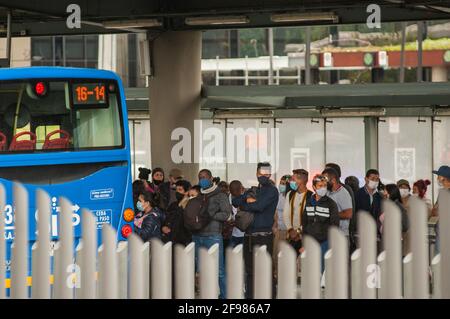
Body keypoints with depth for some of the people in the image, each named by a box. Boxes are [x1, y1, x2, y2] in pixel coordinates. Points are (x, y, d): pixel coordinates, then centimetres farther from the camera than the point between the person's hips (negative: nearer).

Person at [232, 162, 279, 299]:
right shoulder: (253, 191, 19)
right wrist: (247, 200, -7)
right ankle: (249, 295, 17)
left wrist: (244, 205, 0)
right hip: (249, 235, 7)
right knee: (250, 270, 11)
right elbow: (235, 201, 11)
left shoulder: (272, 191, -2)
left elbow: (259, 206, -16)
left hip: (264, 236, -7)